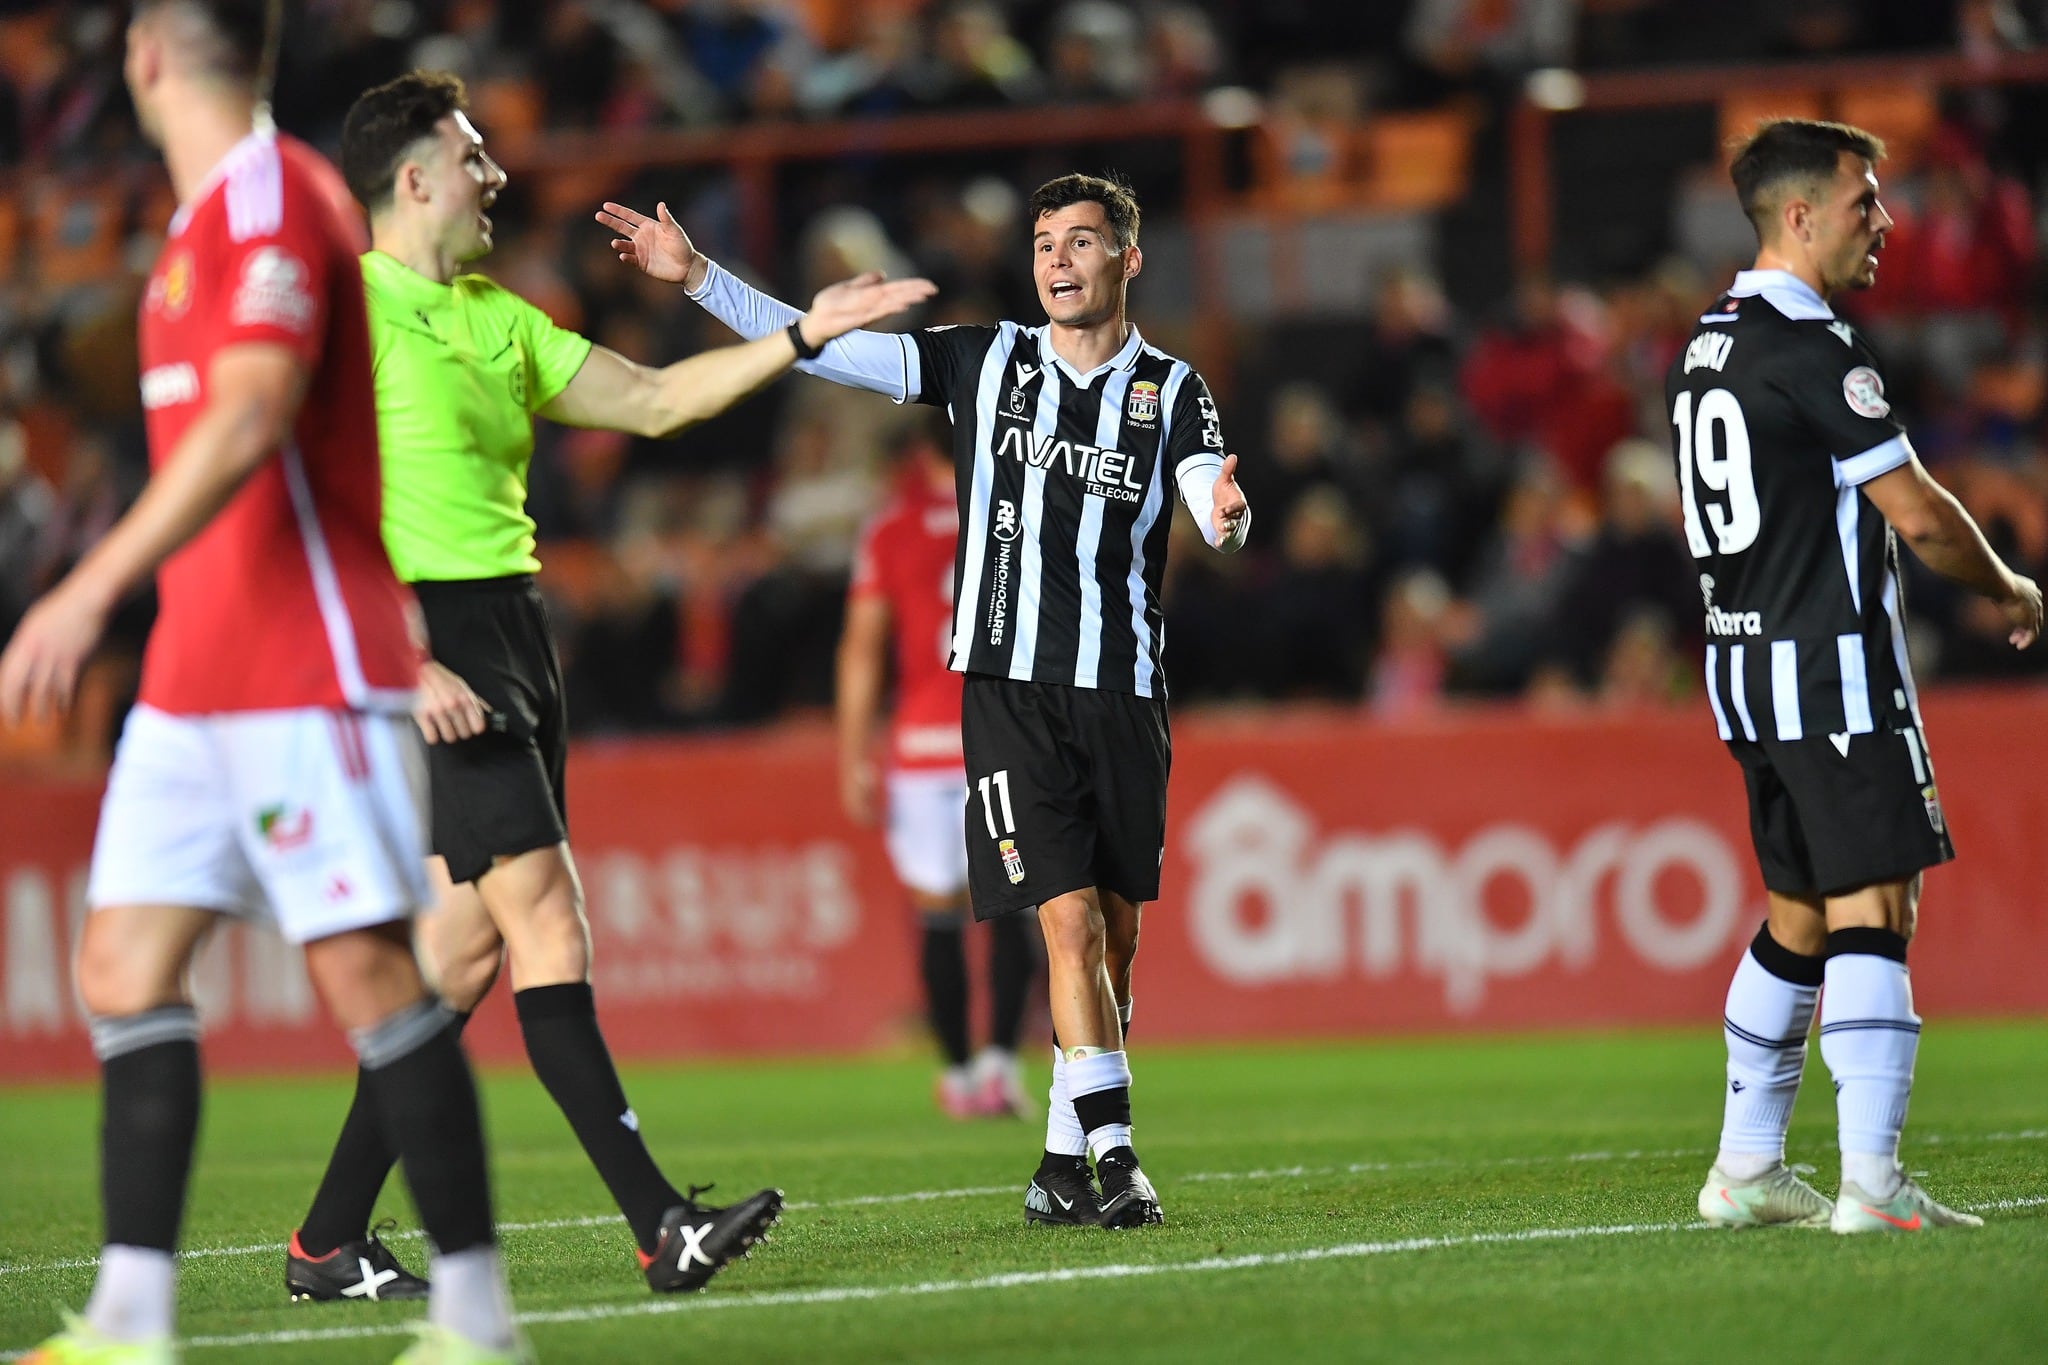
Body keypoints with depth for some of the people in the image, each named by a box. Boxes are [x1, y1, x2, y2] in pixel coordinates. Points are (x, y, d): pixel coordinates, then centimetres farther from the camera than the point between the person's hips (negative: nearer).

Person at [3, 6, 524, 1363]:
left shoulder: (270, 198, -13)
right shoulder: (216, 211, 17)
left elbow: (247, 421, -25)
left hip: (307, 672, -10)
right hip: (196, 680, 10)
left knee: (368, 973, -8)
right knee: (124, 969, 3)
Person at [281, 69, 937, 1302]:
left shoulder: (496, 314, 18)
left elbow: (649, 401, 22)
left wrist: (804, 336, 16)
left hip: (513, 630, 9)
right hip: (430, 638, -9)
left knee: (467, 945, 5)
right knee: (545, 919, -12)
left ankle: (331, 1242, 11)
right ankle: (661, 1226, -14)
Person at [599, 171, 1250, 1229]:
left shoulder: (1171, 390, 5)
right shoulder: (985, 363, 6)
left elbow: (1219, 511, -11)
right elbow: (821, 345, 3)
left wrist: (1228, 513, -35)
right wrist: (696, 276, -4)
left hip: (1125, 693, 2)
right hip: (1009, 682, -2)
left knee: (1114, 934, 6)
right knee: (1071, 920, -13)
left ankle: (1063, 1159, 17)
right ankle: (1113, 1155, -15)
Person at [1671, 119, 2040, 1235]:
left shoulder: (1706, 346, 14)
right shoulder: (1809, 347, -15)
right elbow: (1920, 516, -14)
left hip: (1746, 664, 9)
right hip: (1831, 667, -9)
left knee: (1798, 917, 17)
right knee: (1870, 914, -11)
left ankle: (1744, 1171, 21)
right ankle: (1871, 1184, -18)